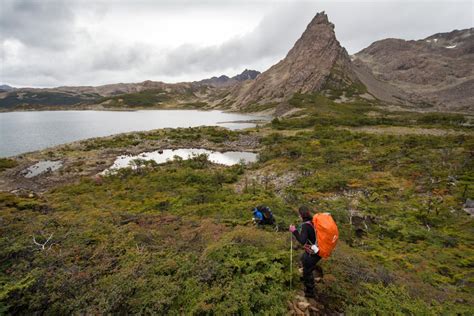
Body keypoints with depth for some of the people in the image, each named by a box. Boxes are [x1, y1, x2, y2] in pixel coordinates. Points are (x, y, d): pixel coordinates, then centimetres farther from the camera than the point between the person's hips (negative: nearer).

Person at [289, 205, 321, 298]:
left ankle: (309, 292, 35)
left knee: (307, 272, 15)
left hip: (312, 254, -8)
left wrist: (294, 231, -26)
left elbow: (303, 241, -35)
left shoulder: (305, 225, -27)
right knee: (303, 258, 34)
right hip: (319, 250, 8)